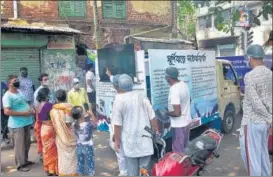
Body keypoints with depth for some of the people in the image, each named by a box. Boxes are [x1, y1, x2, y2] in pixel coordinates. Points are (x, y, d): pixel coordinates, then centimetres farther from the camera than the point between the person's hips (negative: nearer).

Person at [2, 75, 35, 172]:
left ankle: (25, 160, 37)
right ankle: (20, 165, 18)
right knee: (19, 145, 2)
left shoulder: (19, 92, 11)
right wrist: (24, 113, -23)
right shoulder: (7, 96, -16)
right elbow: (7, 111, -25)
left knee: (26, 143, 20)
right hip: (17, 125, -9)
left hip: (26, 122, 9)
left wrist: (30, 109, 1)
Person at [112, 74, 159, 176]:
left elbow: (117, 124, -13)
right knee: (145, 167, 13)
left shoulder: (118, 100, -11)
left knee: (132, 168, 11)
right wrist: (156, 131, 13)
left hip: (130, 139, -3)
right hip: (145, 137, 4)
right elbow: (152, 117, 2)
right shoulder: (142, 97, 1)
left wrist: (117, 140, -4)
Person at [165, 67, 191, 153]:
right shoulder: (183, 84, 1)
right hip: (186, 121, 9)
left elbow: (177, 113, -29)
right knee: (185, 148, 23)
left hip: (178, 125, -9)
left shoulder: (174, 90, -28)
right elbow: (189, 100, 17)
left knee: (178, 152, 5)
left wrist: (166, 113, -13)